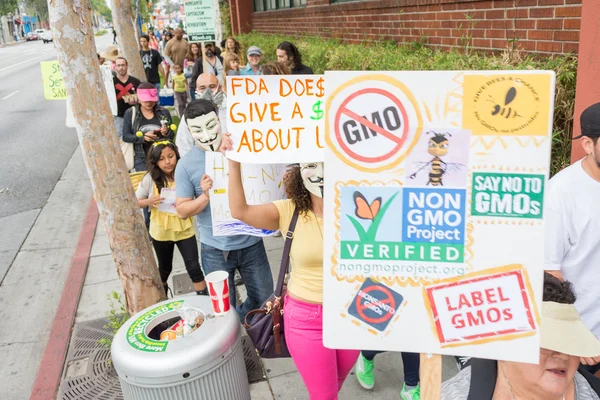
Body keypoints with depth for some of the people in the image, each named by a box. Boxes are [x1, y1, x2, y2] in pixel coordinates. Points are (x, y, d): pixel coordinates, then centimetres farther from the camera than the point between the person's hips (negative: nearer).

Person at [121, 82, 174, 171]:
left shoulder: (164, 112, 5)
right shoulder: (130, 113, 3)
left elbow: (172, 136, 10)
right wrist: (143, 137, -16)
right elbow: (125, 136, 0)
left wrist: (167, 133, -13)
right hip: (141, 158, -1)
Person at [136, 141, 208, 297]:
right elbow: (135, 202, -3)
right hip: (161, 232, 1)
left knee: (194, 268, -4)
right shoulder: (150, 178, -13)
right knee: (165, 269, 22)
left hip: (184, 230, -1)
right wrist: (149, 201, -23)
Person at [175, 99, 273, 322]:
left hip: (250, 242, 2)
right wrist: (205, 196, -23)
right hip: (216, 250, -2)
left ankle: (242, 324, 47)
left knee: (265, 300, 18)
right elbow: (182, 211, -5)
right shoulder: (186, 164, -8)